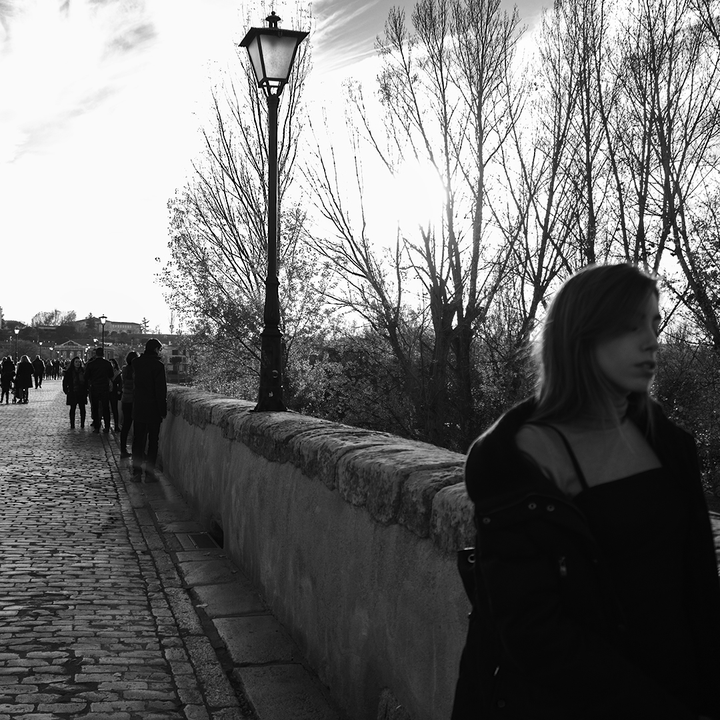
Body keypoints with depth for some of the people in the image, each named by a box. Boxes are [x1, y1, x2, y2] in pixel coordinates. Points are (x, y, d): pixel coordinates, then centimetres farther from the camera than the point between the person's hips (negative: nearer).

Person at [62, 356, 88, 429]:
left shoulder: (83, 371, 1)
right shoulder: (69, 372, -2)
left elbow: (87, 381, 5)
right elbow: (65, 381, 3)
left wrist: (86, 390, 0)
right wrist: (66, 390, -2)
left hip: (82, 393, 1)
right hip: (72, 393, -1)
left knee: (82, 409, 1)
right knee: (72, 409, 3)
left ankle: (82, 424, 9)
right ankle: (72, 425, 8)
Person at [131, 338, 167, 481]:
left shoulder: (136, 363, 2)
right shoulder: (158, 365, -12)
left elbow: (135, 383, 6)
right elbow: (161, 389, -12)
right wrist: (163, 409, -8)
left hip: (138, 408, 4)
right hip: (153, 409, -4)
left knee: (138, 440, 10)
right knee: (153, 441, 5)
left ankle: (136, 472, 9)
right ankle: (149, 472, 4)